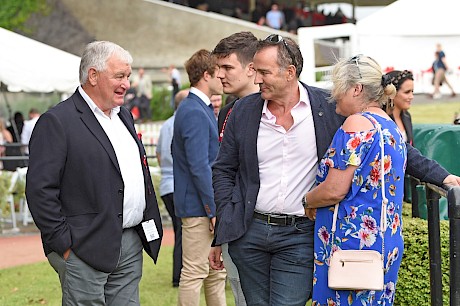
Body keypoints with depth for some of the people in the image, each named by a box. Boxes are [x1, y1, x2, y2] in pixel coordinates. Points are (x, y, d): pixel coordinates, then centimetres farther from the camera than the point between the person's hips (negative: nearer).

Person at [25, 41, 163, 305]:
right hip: (85, 252, -8)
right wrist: (64, 244, -15)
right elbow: (40, 189, -14)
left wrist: (151, 224, 16)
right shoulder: (57, 122, -10)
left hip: (132, 246, 8)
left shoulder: (124, 116, 17)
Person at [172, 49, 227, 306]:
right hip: (199, 207, -10)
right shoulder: (195, 113, -18)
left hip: (208, 206, 10)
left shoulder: (201, 109, 14)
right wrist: (213, 209, -19)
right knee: (195, 273, -3)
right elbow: (199, 167, -22)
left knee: (217, 271, 15)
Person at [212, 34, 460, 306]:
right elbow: (223, 170, 11)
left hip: (300, 235, -3)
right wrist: (227, 222, 2)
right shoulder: (243, 110, 3)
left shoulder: (330, 107, -3)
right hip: (249, 231, 3)